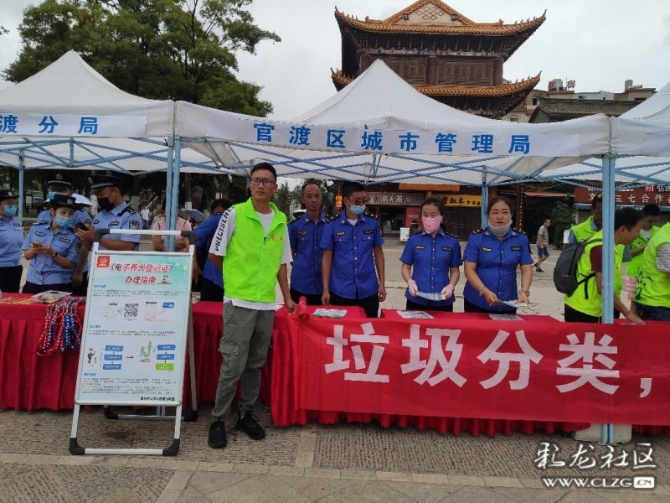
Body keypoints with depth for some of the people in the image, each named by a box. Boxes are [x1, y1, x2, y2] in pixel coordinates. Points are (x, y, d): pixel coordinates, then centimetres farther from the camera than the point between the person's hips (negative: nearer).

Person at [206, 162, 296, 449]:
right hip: (239, 301, -4)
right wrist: (236, 276, 10)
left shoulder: (281, 220, 8)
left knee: (255, 364, 13)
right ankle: (218, 420, 15)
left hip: (267, 303, 5)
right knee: (233, 364, -2)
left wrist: (287, 297, 15)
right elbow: (215, 255, 1)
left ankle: (246, 415, 27)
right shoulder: (235, 214, -6)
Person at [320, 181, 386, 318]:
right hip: (341, 291, -1)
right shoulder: (332, 226, -3)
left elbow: (378, 253, 10)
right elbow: (327, 258, 0)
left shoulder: (373, 224, 2)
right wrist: (325, 289, -4)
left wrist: (382, 283, 5)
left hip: (368, 291, 2)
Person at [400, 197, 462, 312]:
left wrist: (451, 285, -12)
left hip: (443, 301, 0)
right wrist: (410, 281, -14)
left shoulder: (452, 242, 1)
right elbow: (406, 266, 6)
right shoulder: (413, 240, 1)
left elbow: (455, 270, 7)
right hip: (416, 300, 0)